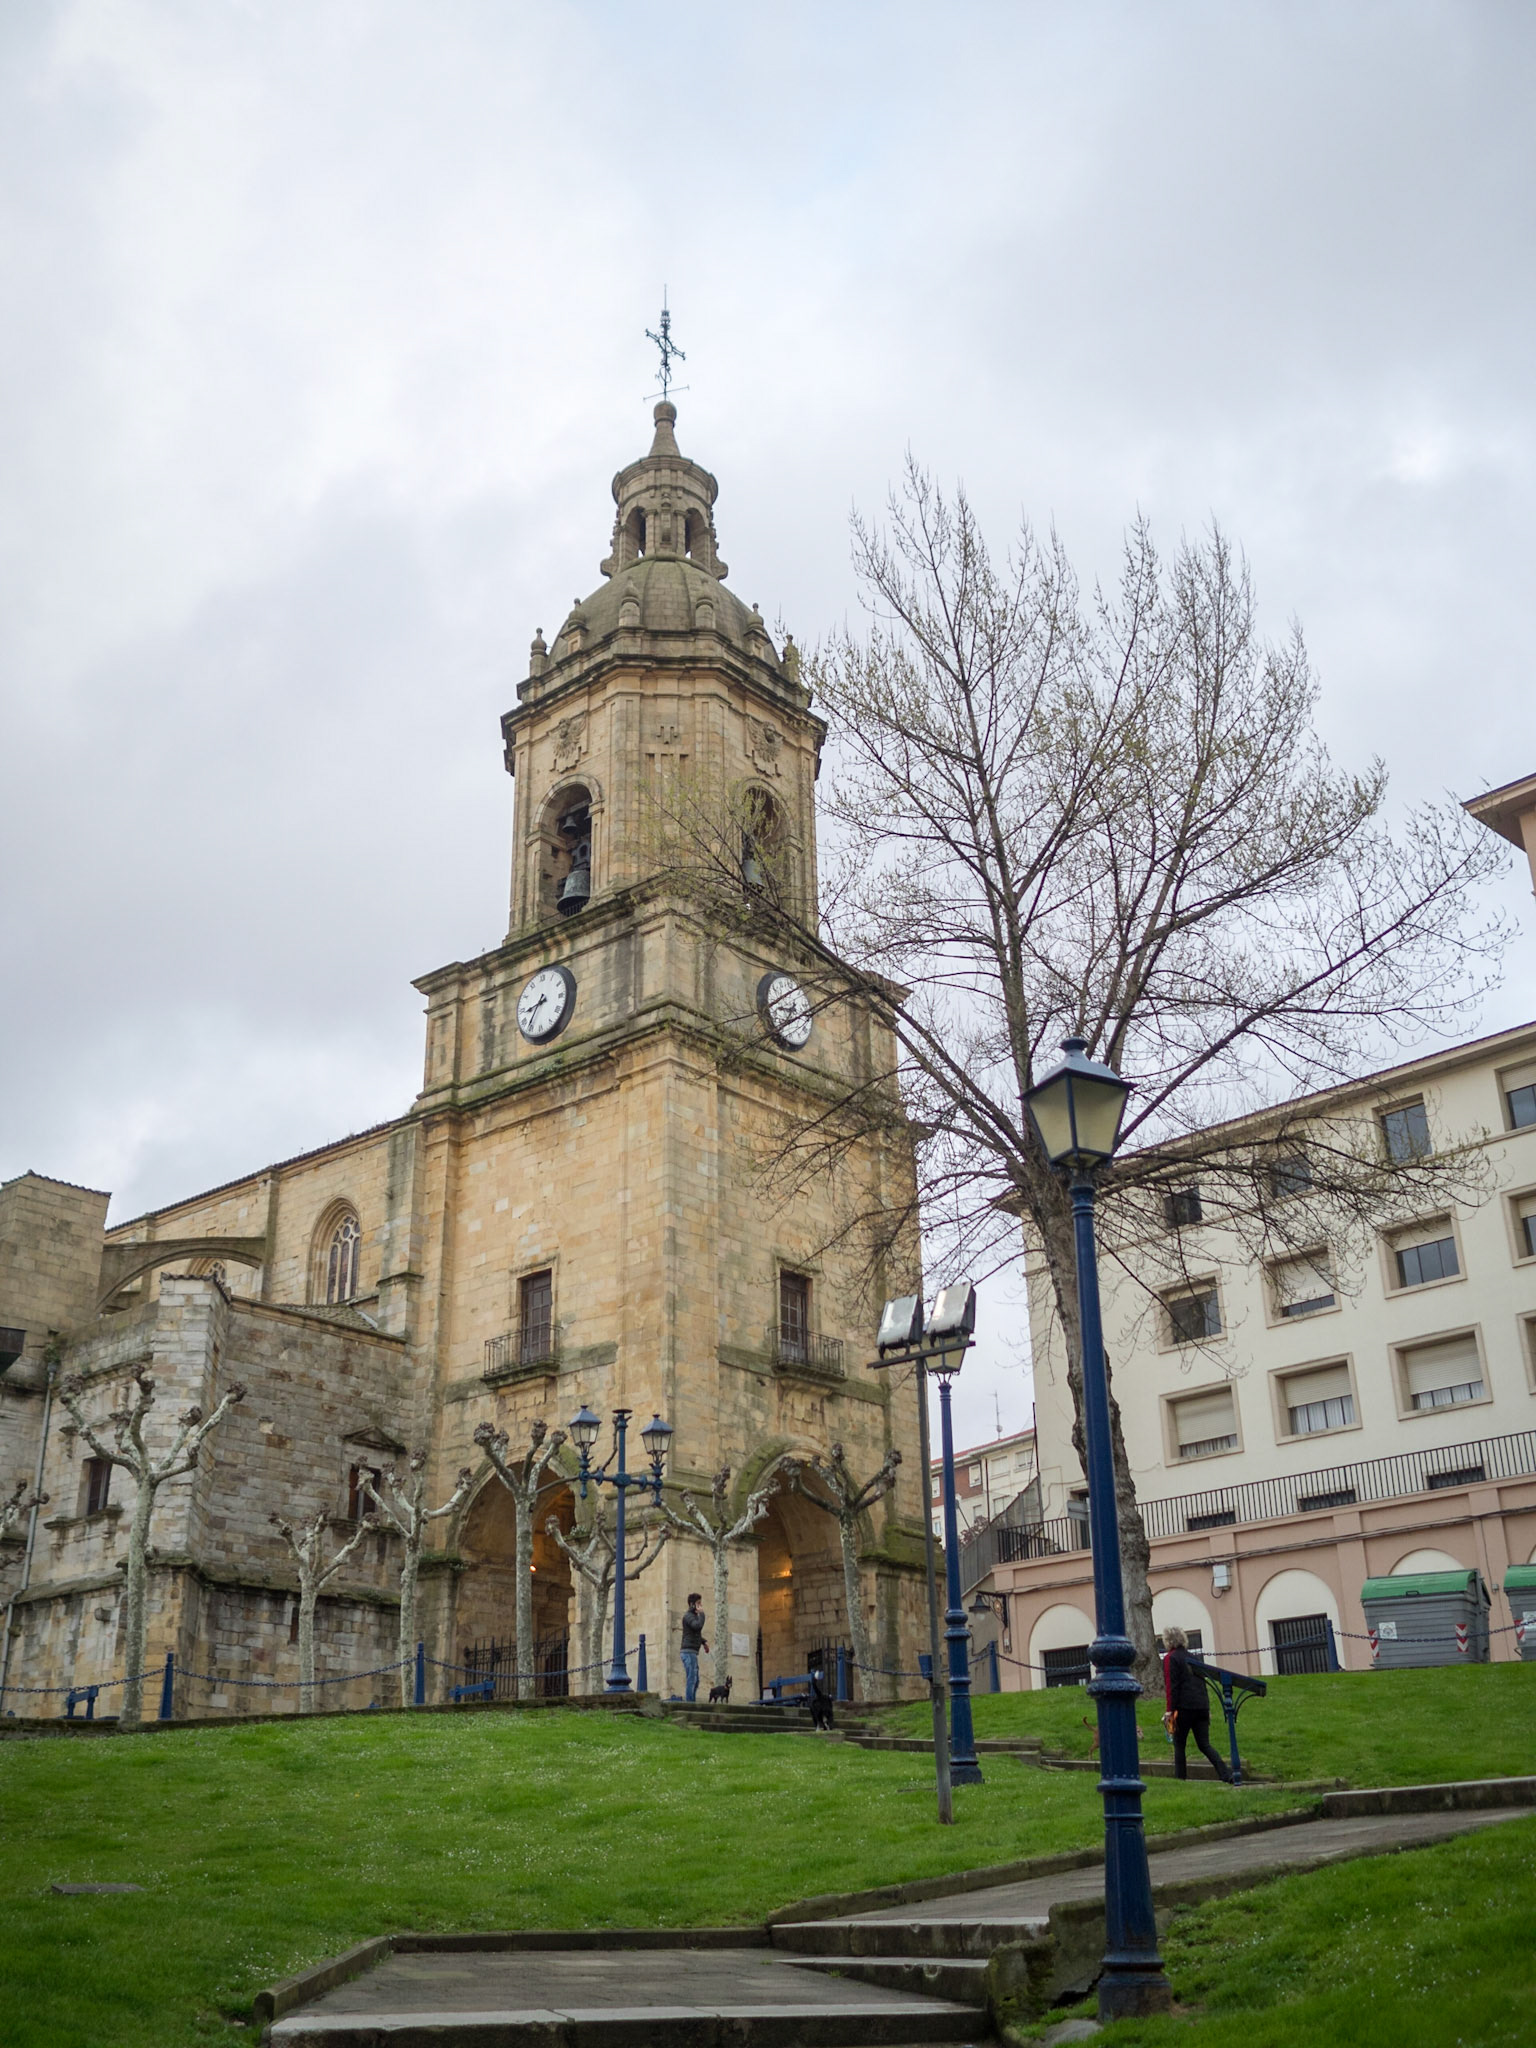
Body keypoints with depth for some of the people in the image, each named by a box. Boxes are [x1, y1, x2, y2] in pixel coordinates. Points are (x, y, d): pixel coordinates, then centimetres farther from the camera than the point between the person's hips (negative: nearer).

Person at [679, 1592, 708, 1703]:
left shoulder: (694, 1615, 20)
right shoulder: (688, 1616, -10)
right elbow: (698, 1626, -28)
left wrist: (703, 1641, 21)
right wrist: (701, 1613, -16)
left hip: (693, 1652, 10)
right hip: (689, 1652, -10)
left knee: (695, 1681, 11)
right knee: (691, 1680, -12)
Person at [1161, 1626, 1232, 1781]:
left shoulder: (1170, 1659, -2)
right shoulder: (1193, 1658, 19)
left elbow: (1171, 1686, -11)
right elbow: (1203, 1683, 19)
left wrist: (1170, 1711, -11)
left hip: (1184, 1707, -6)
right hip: (1202, 1707, 6)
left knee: (1179, 1745, 5)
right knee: (1204, 1745, 6)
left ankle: (1180, 1779, 2)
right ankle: (1225, 1774, -9)